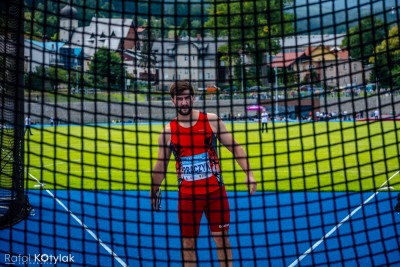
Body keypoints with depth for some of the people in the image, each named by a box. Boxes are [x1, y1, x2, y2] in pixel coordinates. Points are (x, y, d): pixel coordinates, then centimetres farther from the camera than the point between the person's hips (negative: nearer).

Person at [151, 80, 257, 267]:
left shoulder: (211, 120, -4)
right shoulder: (167, 131, -2)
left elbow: (234, 147, 0)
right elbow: (161, 165, 9)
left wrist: (249, 173, -9)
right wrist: (153, 192, 13)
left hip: (215, 190, 0)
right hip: (187, 194, 1)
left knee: (222, 238, 9)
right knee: (188, 242, 7)